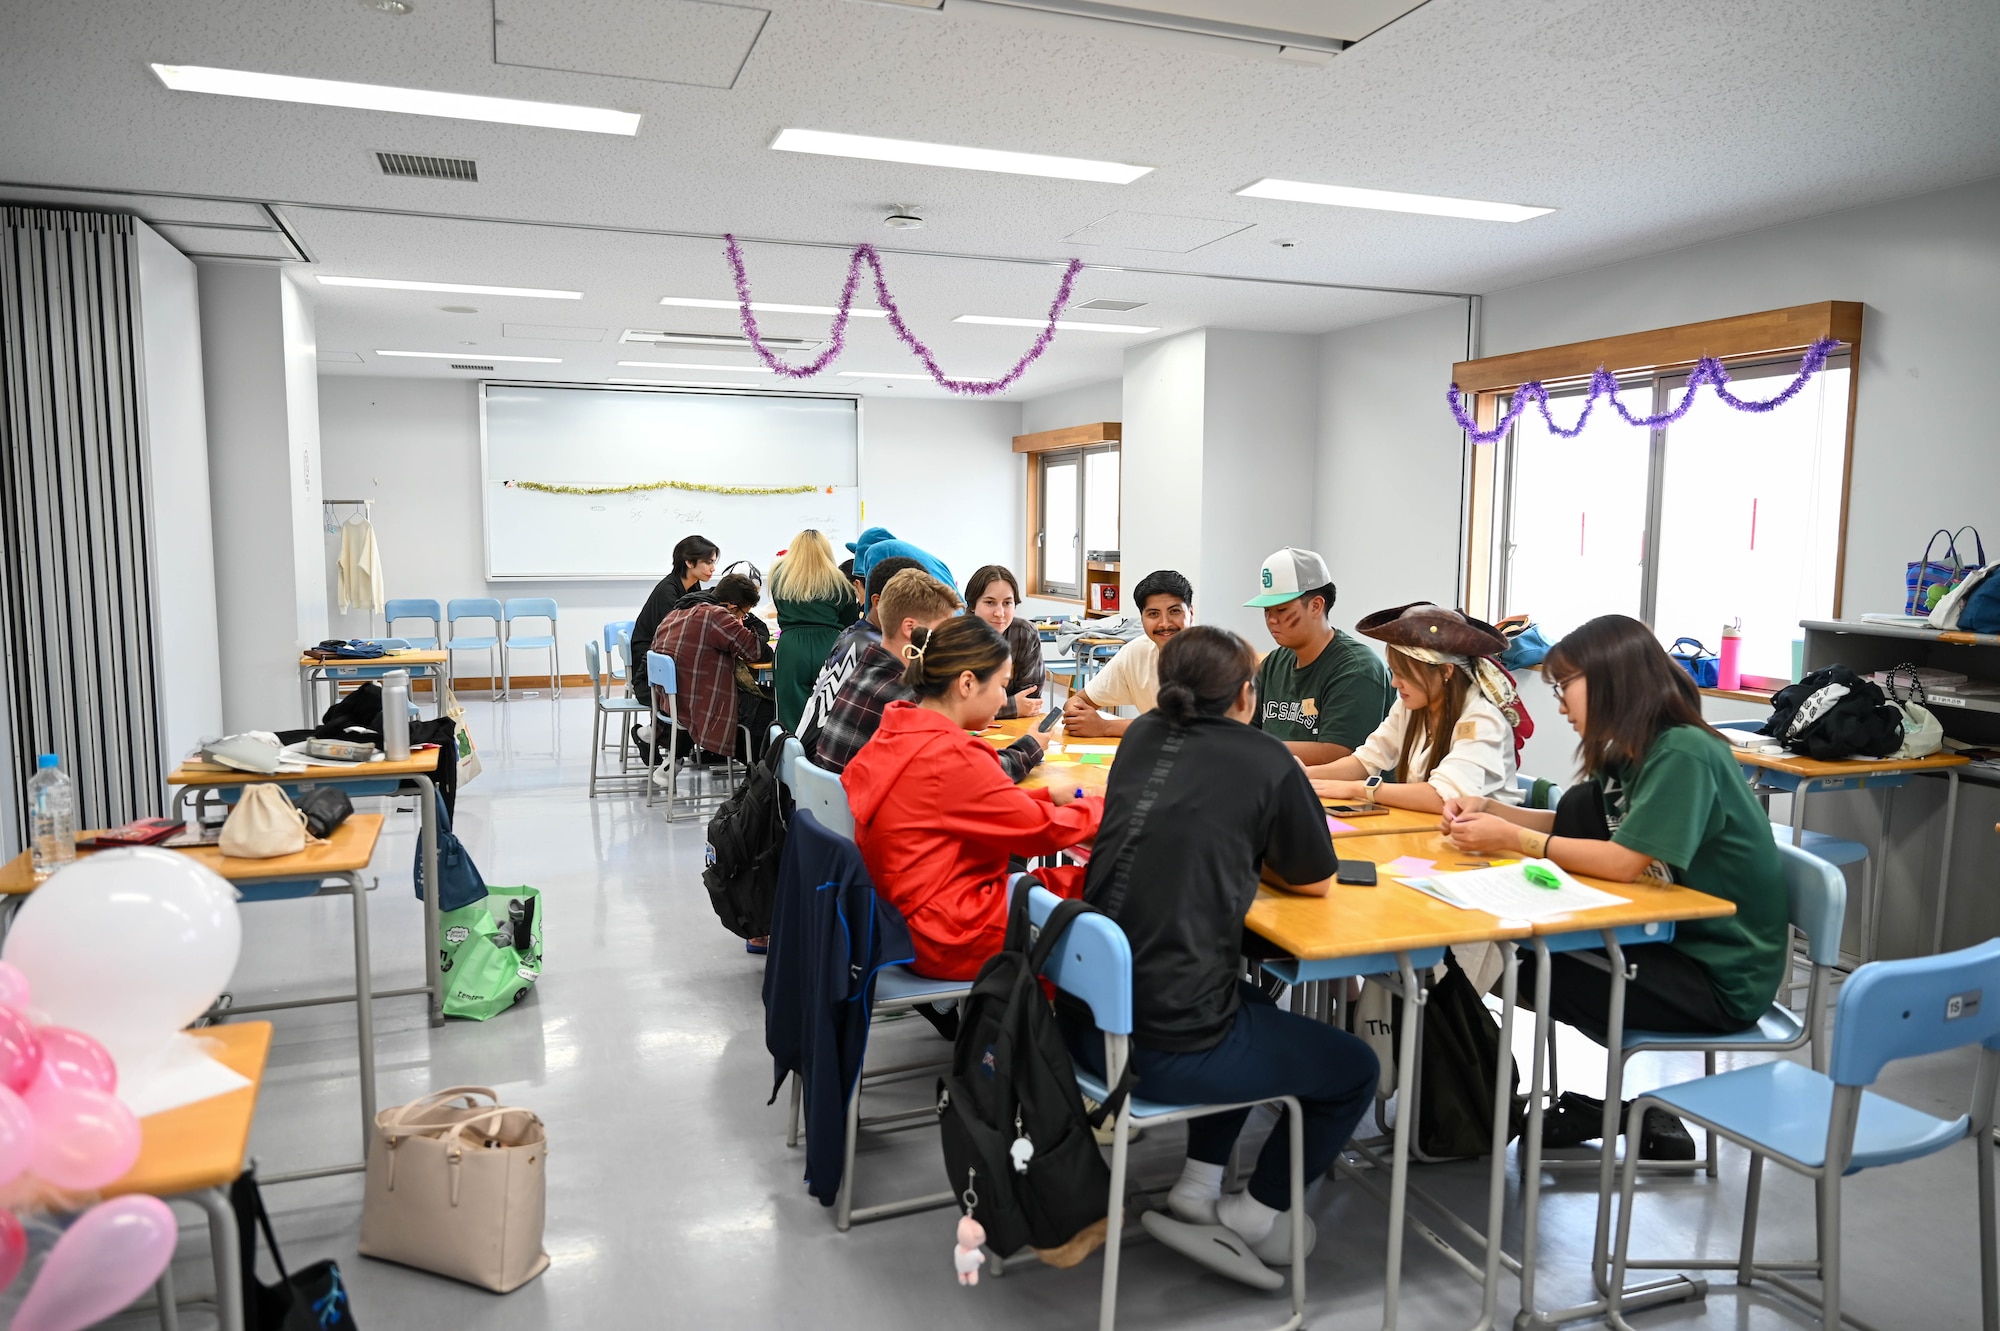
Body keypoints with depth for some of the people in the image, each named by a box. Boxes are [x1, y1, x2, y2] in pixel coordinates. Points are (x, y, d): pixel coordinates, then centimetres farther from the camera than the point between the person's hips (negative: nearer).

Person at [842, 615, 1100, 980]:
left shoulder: (896, 735, 3)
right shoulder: (951, 758, -24)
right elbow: (1042, 831, -14)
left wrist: (1049, 797, 8)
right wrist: (1103, 807, 2)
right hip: (954, 942, -9)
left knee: (1069, 879, 14)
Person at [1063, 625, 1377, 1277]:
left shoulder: (1142, 736, 10)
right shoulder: (1268, 762, -5)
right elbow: (1314, 881, 8)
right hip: (1169, 1049, -6)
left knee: (1248, 1003, 35)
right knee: (1355, 1068, 18)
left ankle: (1198, 1185, 32)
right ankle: (1254, 1215, 23)